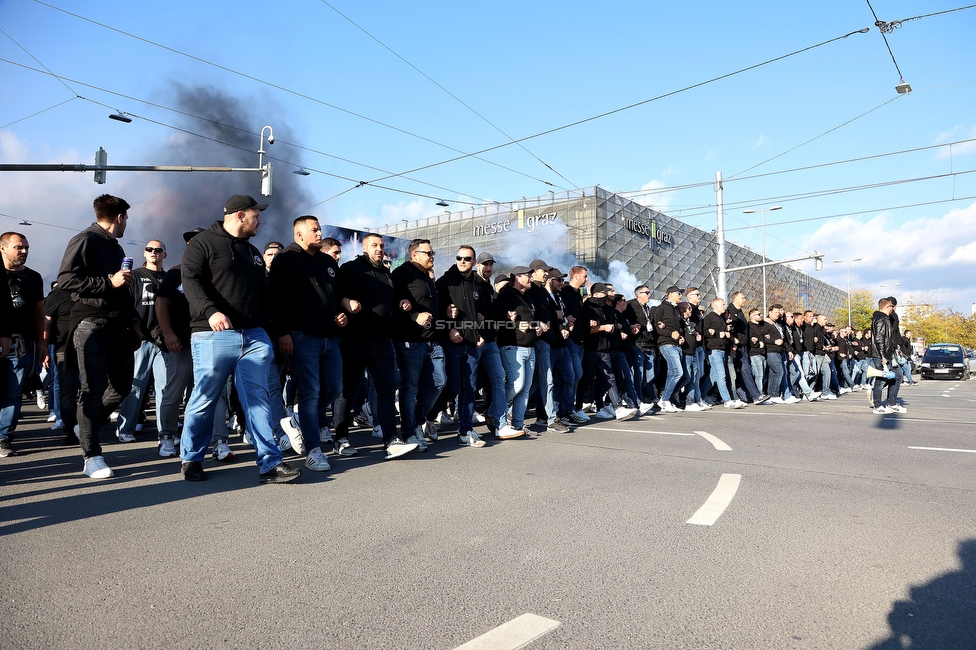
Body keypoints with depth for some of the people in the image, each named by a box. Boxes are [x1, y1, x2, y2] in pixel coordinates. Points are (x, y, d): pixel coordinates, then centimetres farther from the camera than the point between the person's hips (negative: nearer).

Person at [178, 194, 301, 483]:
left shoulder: (252, 252, 23)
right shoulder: (203, 243, 1)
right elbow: (191, 281, -11)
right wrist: (210, 311, -27)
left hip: (254, 336, 6)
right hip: (214, 336, -5)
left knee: (258, 399, -1)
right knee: (204, 400, 3)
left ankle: (270, 464, -3)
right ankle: (191, 459, 22)